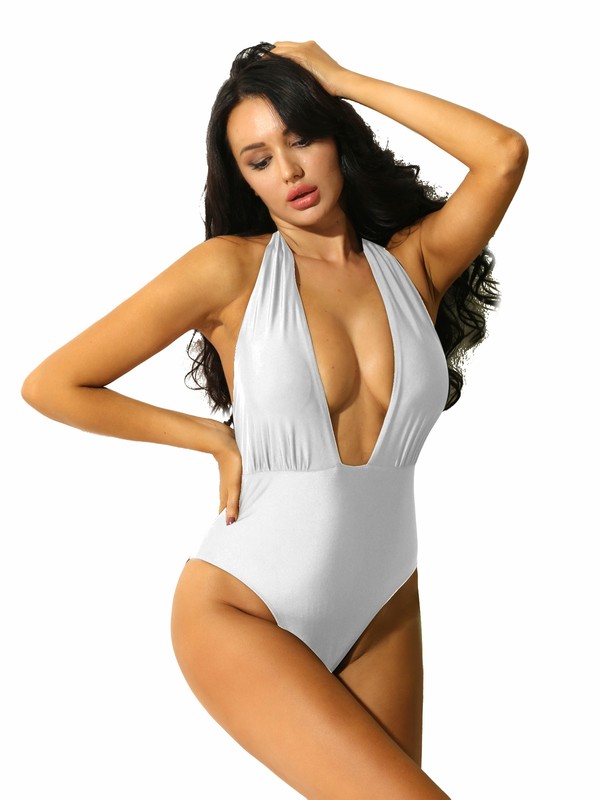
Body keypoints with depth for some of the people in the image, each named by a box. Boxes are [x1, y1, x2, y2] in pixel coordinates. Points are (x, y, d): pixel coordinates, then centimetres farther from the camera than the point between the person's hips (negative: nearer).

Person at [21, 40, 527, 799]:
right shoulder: (232, 267, -8)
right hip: (244, 612, -4)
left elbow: (505, 154, -16)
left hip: (381, 614, 5)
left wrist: (342, 79, -8)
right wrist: (217, 439, -3)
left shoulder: (412, 262, 2)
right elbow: (51, 384, -5)